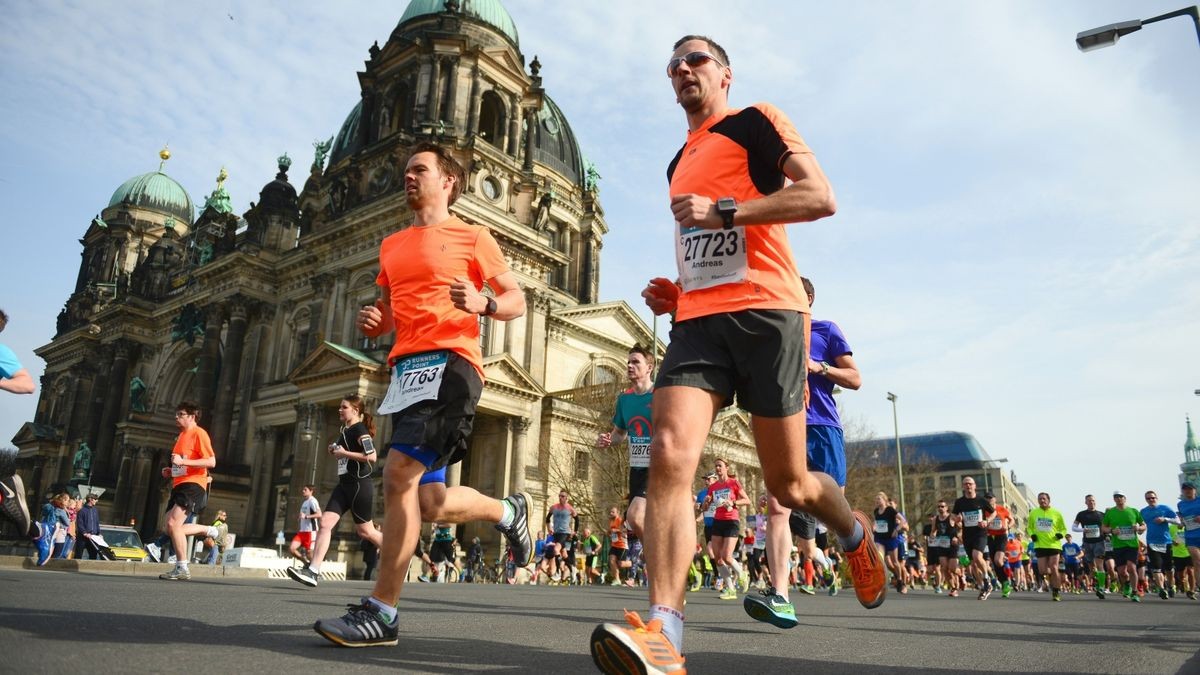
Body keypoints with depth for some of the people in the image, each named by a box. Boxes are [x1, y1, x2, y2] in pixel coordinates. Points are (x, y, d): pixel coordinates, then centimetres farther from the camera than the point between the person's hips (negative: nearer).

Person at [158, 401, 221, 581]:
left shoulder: (199, 433, -8)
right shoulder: (182, 435, 20)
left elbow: (211, 461, -17)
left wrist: (182, 461, -22)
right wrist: (171, 471, 13)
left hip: (193, 485, -10)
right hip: (179, 485, 10)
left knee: (173, 523, -20)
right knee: (172, 528, 5)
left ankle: (182, 569, -13)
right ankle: (209, 530, 24)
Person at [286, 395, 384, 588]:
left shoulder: (360, 429, -11)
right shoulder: (343, 430, 16)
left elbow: (371, 456, -22)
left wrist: (344, 453, -17)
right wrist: (335, 451, 10)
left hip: (359, 485, -9)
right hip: (344, 484, 9)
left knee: (364, 531, 1)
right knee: (325, 523, -6)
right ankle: (313, 571, -11)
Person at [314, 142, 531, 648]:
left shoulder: (471, 237, 6)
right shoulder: (392, 245, 23)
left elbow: (517, 300, 6)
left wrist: (483, 305, -15)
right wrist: (372, 322, 6)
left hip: (449, 363, -7)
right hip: (406, 368, 7)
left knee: (399, 474, -23)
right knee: (430, 502, 6)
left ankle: (381, 612, -12)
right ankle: (508, 511, 34)